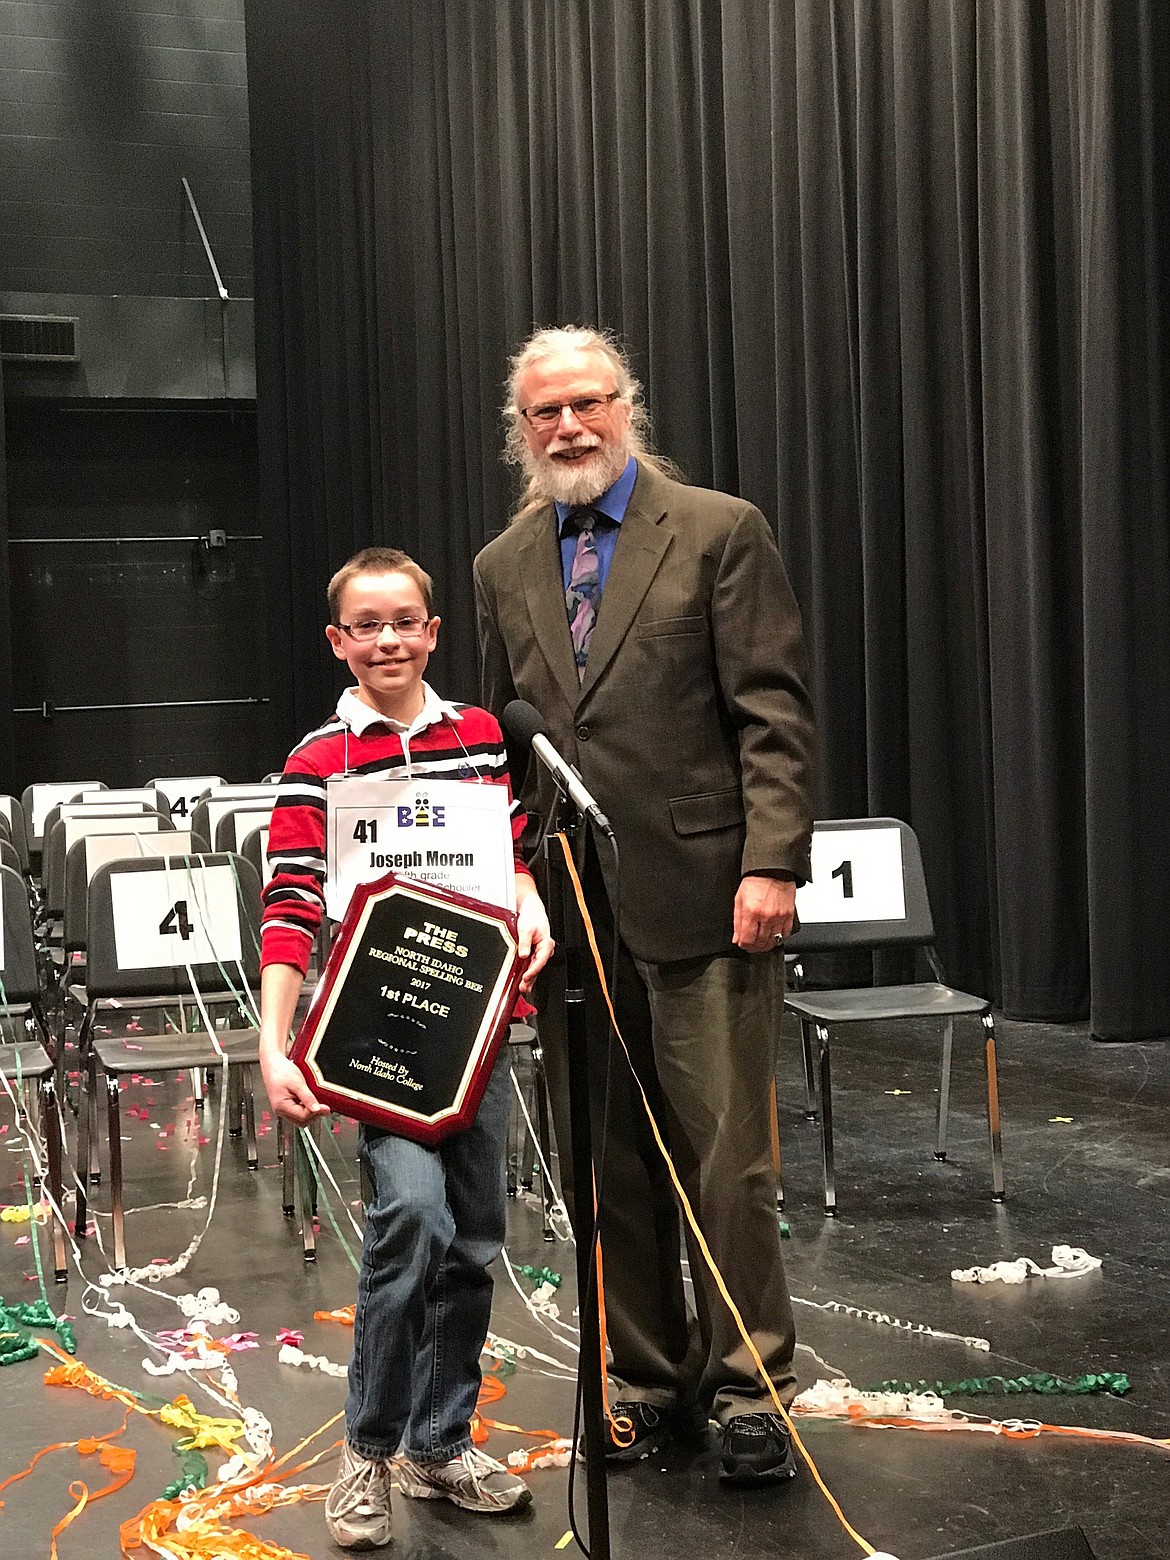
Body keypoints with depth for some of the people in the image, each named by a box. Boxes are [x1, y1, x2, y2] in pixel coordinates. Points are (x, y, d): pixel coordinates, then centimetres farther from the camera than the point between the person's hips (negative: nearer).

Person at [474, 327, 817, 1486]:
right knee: (607, 1161, 10)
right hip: (567, 909, 5)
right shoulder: (503, 568, 14)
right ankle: (649, 1378, 22)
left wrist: (772, 864, -14)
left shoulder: (718, 531, 0)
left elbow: (773, 713, -5)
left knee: (726, 1154, -2)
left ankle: (747, 1388, 10)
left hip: (698, 897, -4)